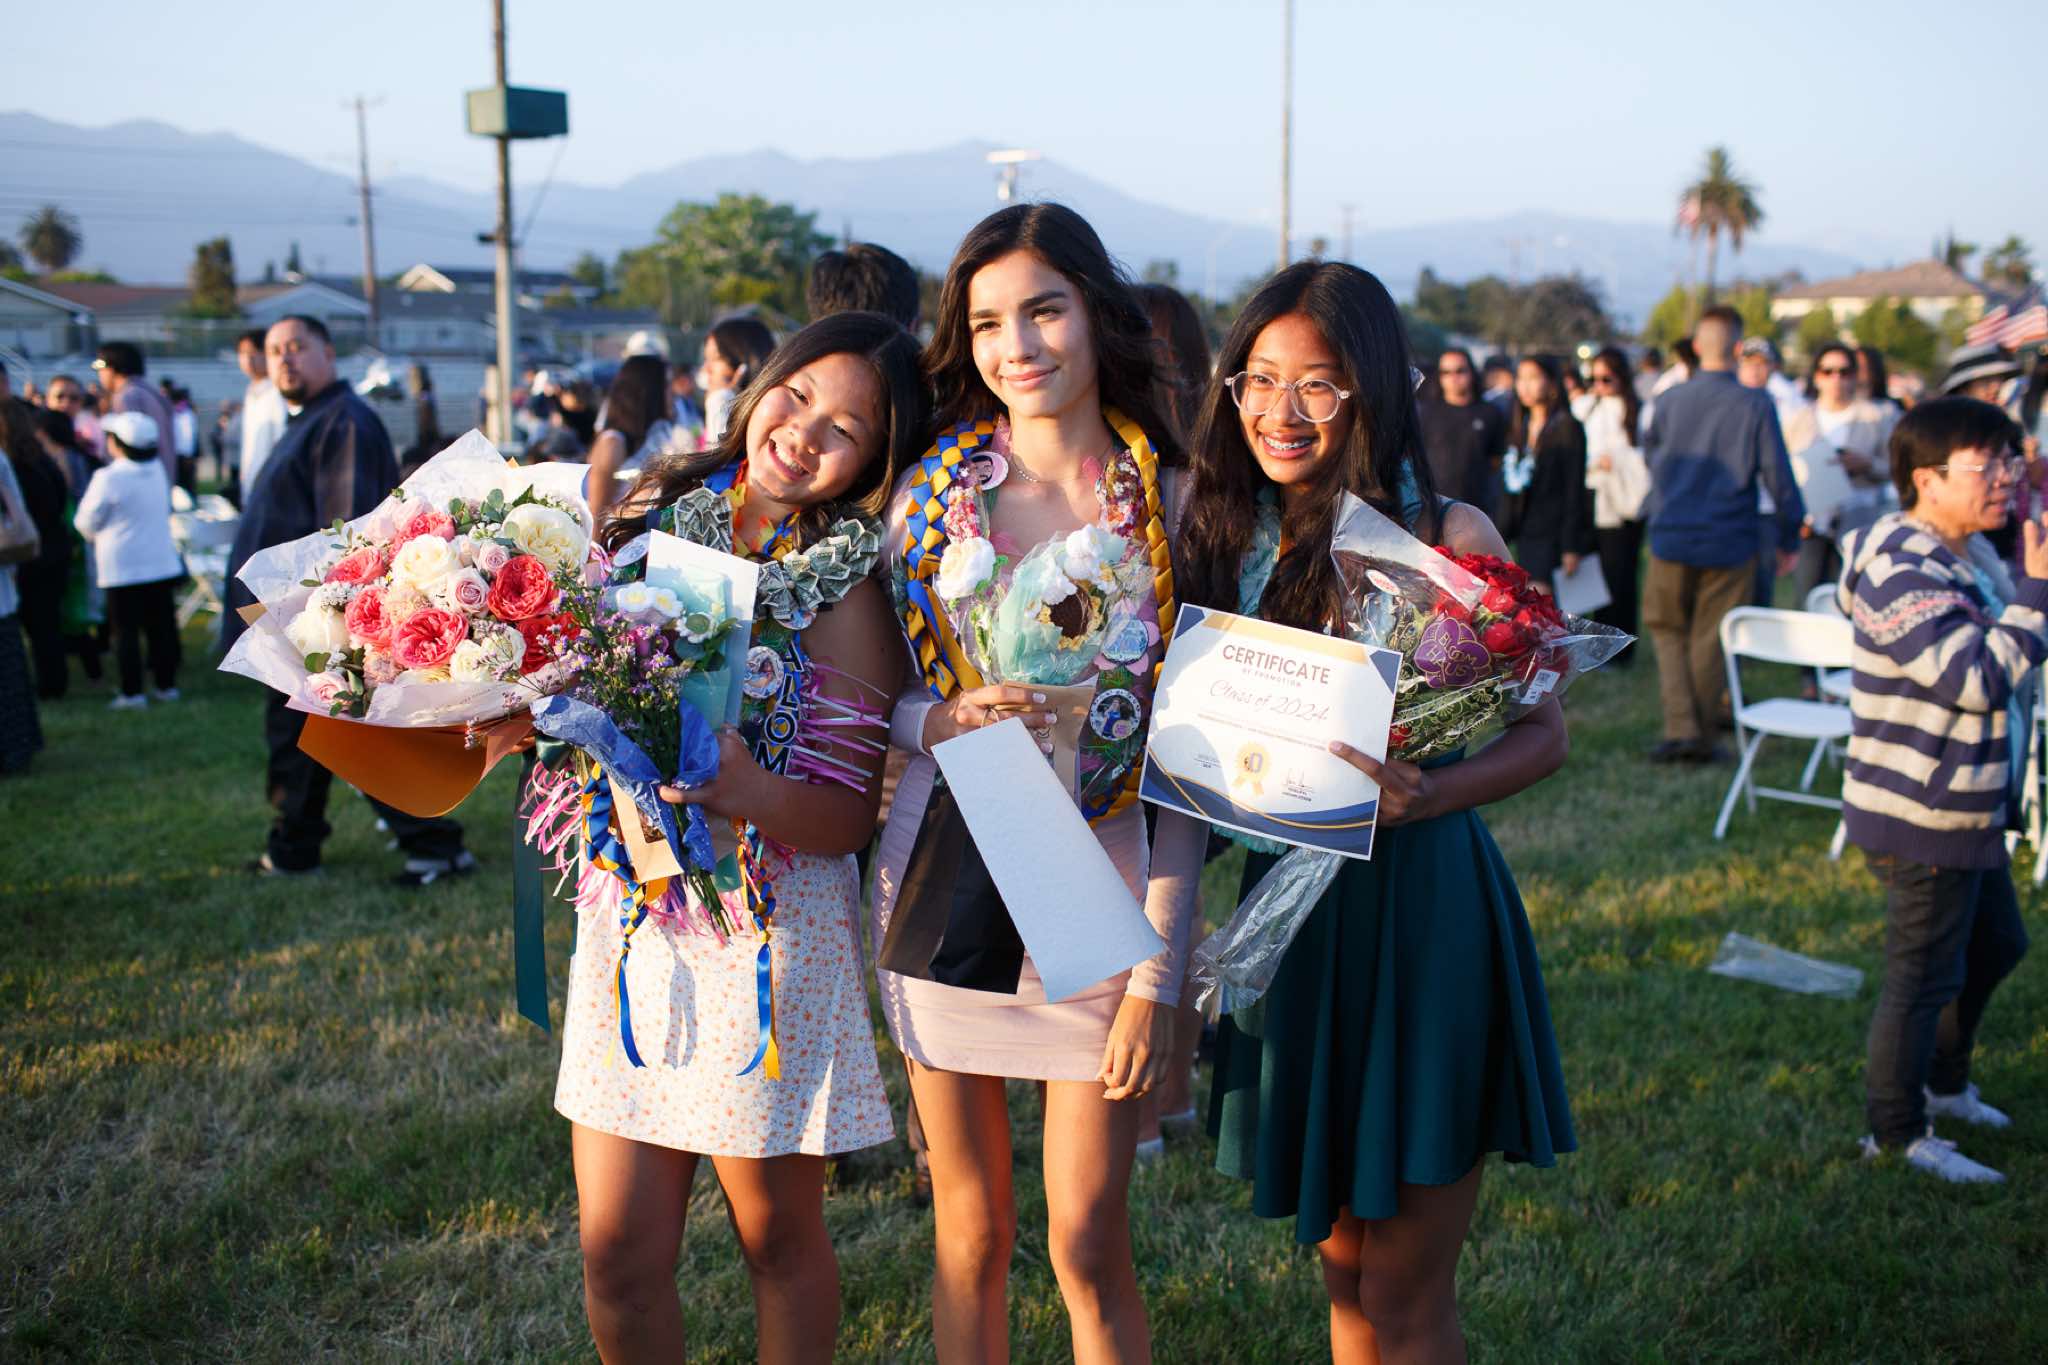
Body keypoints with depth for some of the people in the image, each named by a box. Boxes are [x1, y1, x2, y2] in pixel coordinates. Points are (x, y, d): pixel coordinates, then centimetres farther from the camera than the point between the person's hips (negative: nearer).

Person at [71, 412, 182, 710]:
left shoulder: (108, 478, -16)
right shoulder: (157, 469, 1)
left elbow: (87, 523, -6)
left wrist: (96, 536, 13)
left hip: (122, 566, -5)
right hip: (161, 561, 5)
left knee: (126, 630, 1)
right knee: (161, 626, 11)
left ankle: (132, 691, 1)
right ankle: (166, 684, 16)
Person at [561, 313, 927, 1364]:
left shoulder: (847, 590, -9)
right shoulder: (656, 513, 3)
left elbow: (847, 816, -11)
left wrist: (742, 785, -30)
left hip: (770, 931, -4)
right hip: (630, 909, 4)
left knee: (779, 1237, 11)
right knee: (618, 1255, 8)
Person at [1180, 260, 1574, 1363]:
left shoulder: (1445, 535, -10)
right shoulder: (1233, 538, 4)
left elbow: (1541, 733, -9)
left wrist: (1430, 794, -27)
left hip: (1423, 906, -5)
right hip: (1291, 904, 5)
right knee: (1342, 1263, 18)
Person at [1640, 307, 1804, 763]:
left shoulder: (1668, 400, -1)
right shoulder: (1756, 405, -9)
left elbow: (1649, 456, 15)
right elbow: (1779, 477, -8)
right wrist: (1788, 540, 2)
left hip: (1672, 538, 2)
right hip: (1730, 544, -1)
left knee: (1669, 630, 14)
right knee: (1711, 640, 9)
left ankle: (1680, 728, 1)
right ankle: (1702, 737, 16)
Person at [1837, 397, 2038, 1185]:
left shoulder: (1969, 556, 9)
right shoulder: (1904, 574, -24)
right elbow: (1980, 678, -30)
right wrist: (2035, 592, -27)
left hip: (1967, 809, 11)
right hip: (1921, 820, -11)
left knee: (1994, 945, 25)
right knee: (1924, 973, 1)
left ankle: (1942, 1082, 45)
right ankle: (1898, 1136, 18)